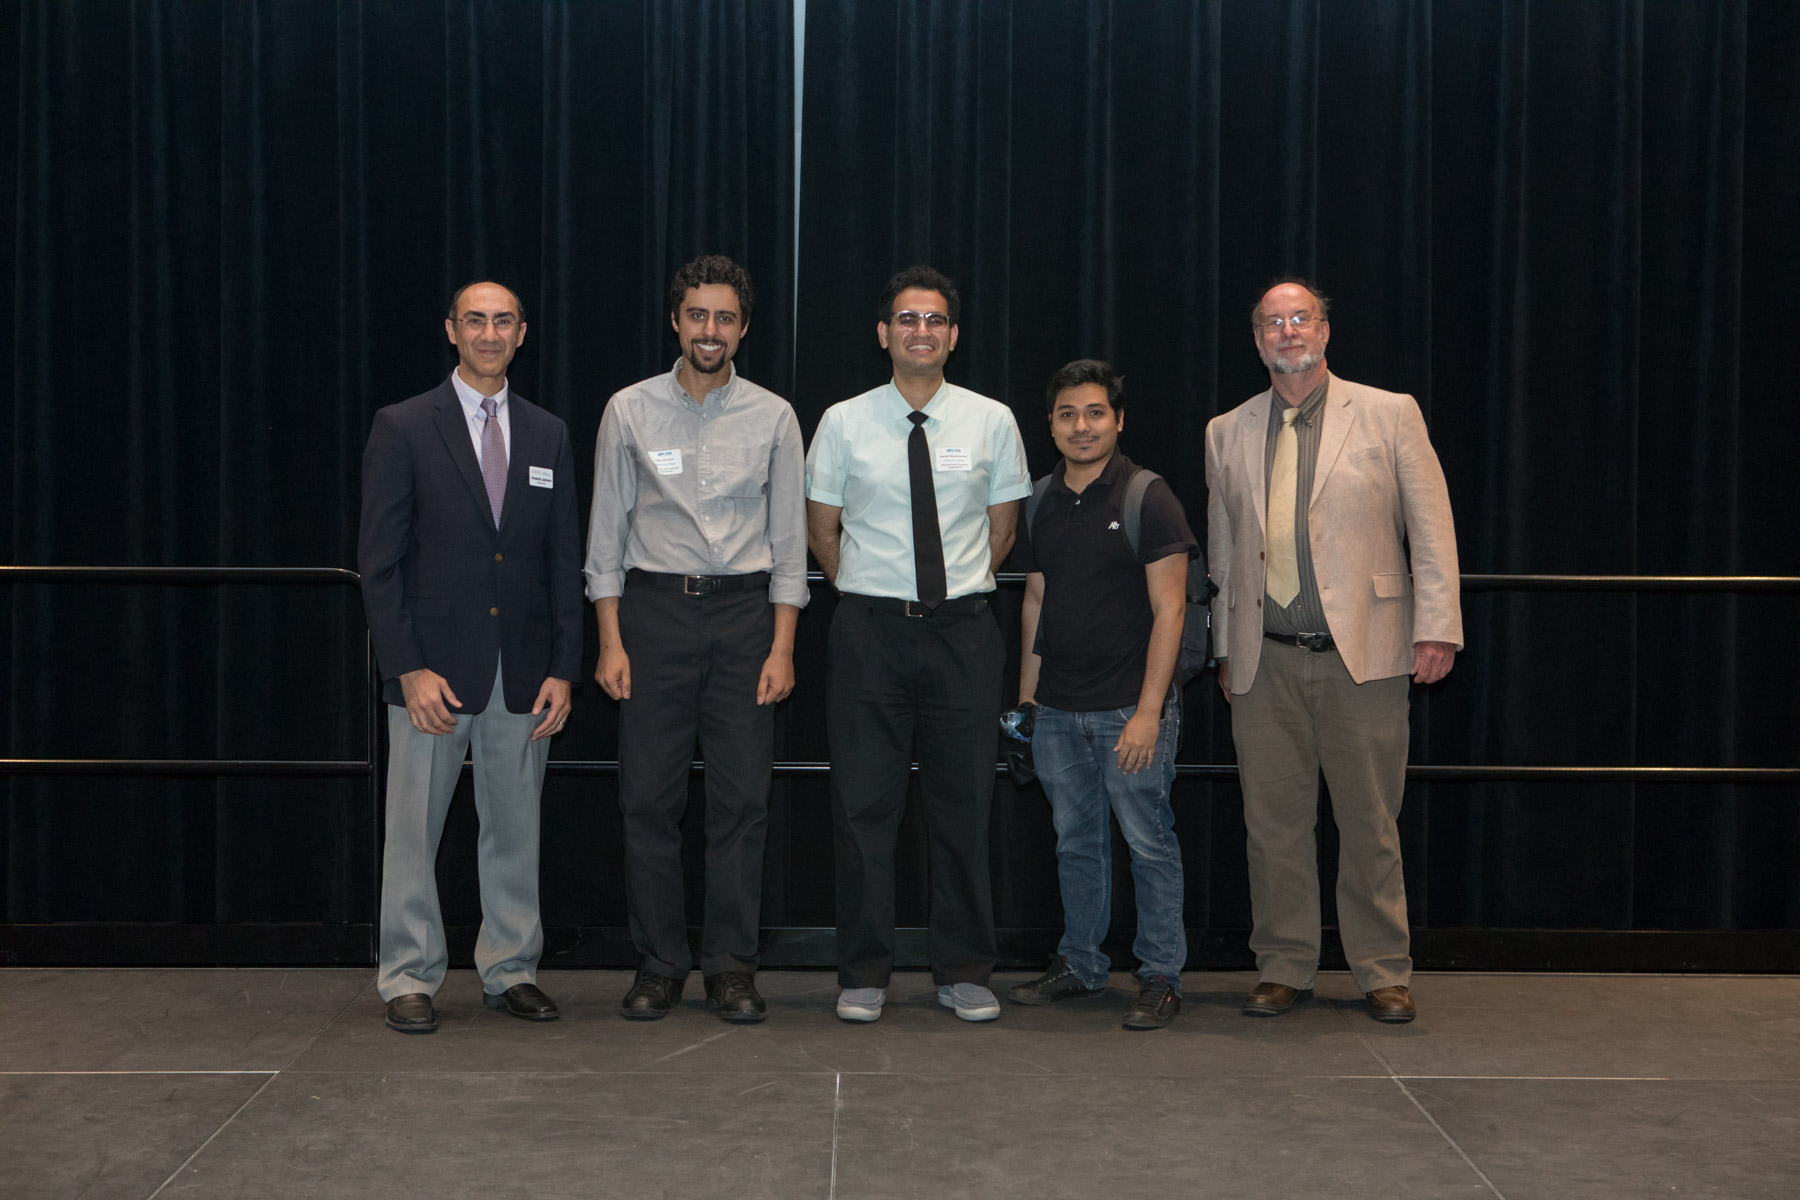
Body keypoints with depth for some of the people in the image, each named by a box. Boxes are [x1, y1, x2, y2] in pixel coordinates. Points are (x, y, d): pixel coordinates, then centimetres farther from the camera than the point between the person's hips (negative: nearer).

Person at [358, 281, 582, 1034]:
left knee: (516, 828, 9)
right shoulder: (404, 428, -1)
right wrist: (408, 669, -12)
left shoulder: (549, 435, 10)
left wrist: (563, 668, 2)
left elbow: (564, 561, 10)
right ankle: (409, 978, 14)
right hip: (433, 668, -3)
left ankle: (511, 971, 20)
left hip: (522, 673, 3)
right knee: (412, 829, 3)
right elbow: (378, 561, -4)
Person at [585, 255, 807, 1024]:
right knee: (648, 797, 2)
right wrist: (611, 641, -3)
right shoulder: (630, 411, 3)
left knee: (742, 799, 1)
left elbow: (788, 539, 5)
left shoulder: (772, 417, 4)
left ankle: (732, 966, 11)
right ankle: (659, 962, 13)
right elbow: (606, 533, 4)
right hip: (654, 608, 0)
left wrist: (782, 648, -3)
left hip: (743, 608, 0)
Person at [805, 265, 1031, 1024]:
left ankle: (964, 974, 16)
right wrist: (870, 595, 9)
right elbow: (821, 529, 10)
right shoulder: (844, 423, 2)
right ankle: (864, 975, 12)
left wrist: (960, 589, 11)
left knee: (964, 805, 5)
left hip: (962, 628, 1)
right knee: (864, 805, 2)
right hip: (868, 628, 0)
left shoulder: (992, 421, 4)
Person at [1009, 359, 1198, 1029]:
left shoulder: (1147, 498, -7)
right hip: (1058, 711, 5)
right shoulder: (1041, 502, 10)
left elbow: (1169, 609, -10)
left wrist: (1148, 711, -15)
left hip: (1130, 708, -5)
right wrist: (1026, 694, 13)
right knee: (1076, 841, 13)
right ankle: (1080, 966, 25)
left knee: (1149, 842, -1)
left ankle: (1161, 976, 10)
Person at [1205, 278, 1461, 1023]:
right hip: (1265, 661, 3)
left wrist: (1437, 627, -6)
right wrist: (1225, 647, 15)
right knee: (1273, 821, 5)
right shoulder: (1227, 434, 13)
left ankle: (1384, 973, 15)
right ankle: (1283, 968, 17)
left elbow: (1432, 529, 2)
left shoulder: (1390, 416, 4)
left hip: (1361, 653, -2)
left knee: (1370, 823, 2)